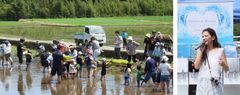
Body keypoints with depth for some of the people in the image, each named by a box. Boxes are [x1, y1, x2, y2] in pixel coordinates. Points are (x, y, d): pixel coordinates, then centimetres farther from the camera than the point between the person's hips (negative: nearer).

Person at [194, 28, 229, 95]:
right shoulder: (200, 51, 10)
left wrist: (223, 64, -18)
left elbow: (226, 69, 5)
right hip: (203, 84, 2)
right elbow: (196, 66, -3)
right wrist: (201, 51, -2)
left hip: (215, 84, -2)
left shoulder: (220, 51, 5)